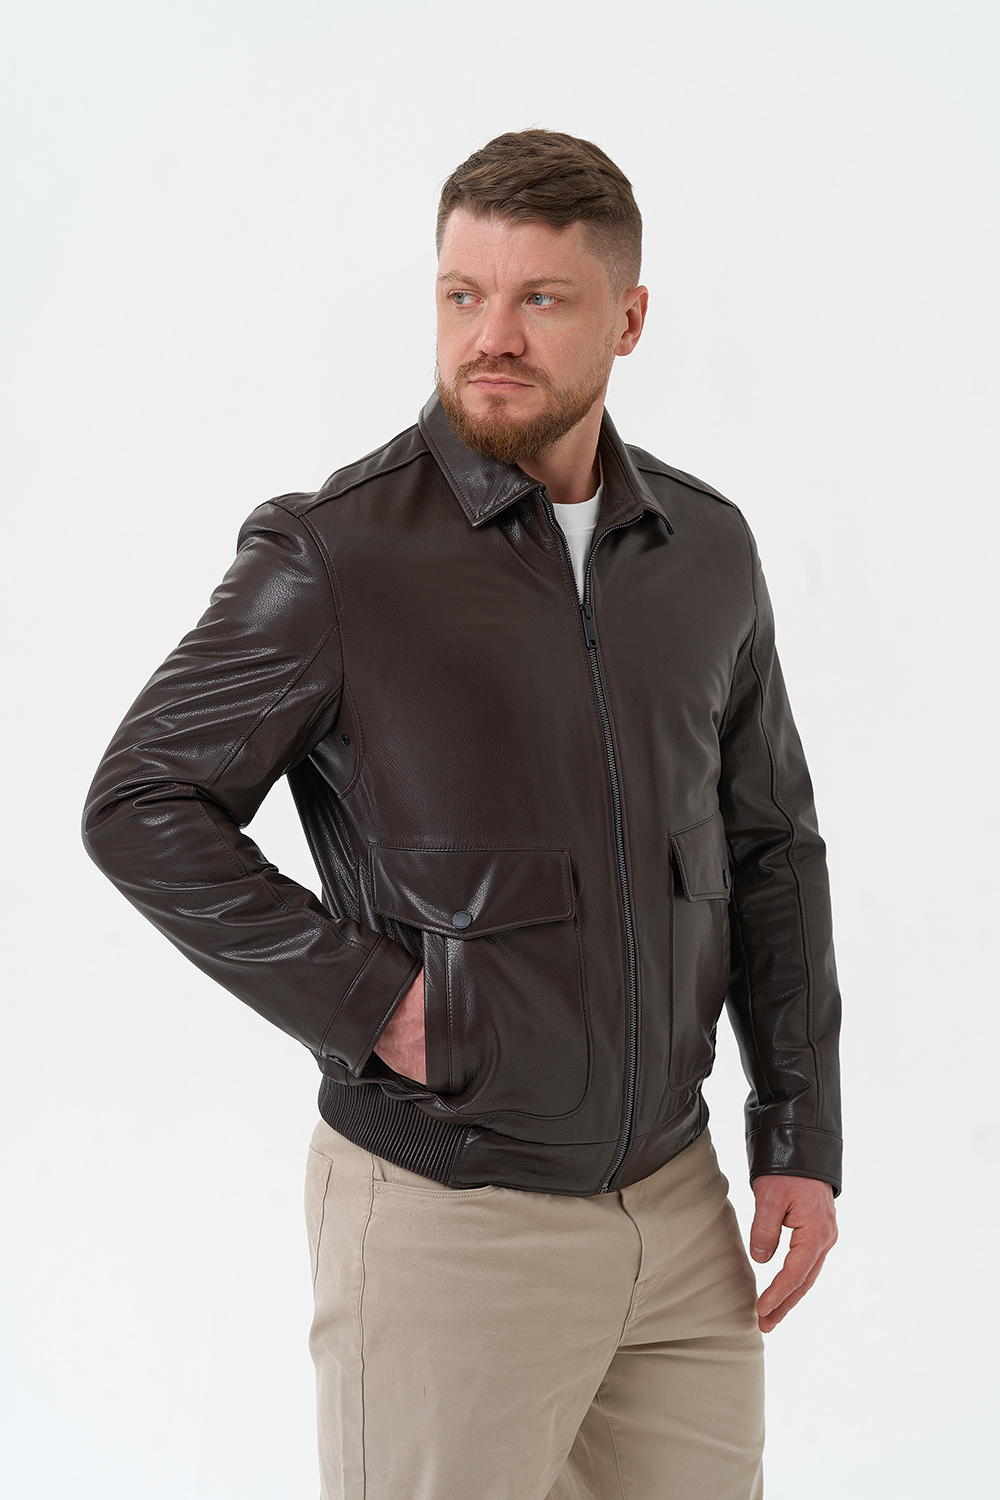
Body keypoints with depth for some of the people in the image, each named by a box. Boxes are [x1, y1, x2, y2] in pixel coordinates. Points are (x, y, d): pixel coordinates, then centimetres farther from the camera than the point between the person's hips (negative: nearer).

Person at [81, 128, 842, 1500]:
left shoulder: (707, 549, 3)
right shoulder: (337, 554, -12)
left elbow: (770, 846, 11)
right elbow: (141, 806, -8)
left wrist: (804, 1135, 7)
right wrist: (367, 1000, -14)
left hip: (678, 1201, 5)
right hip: (451, 1218, -5)